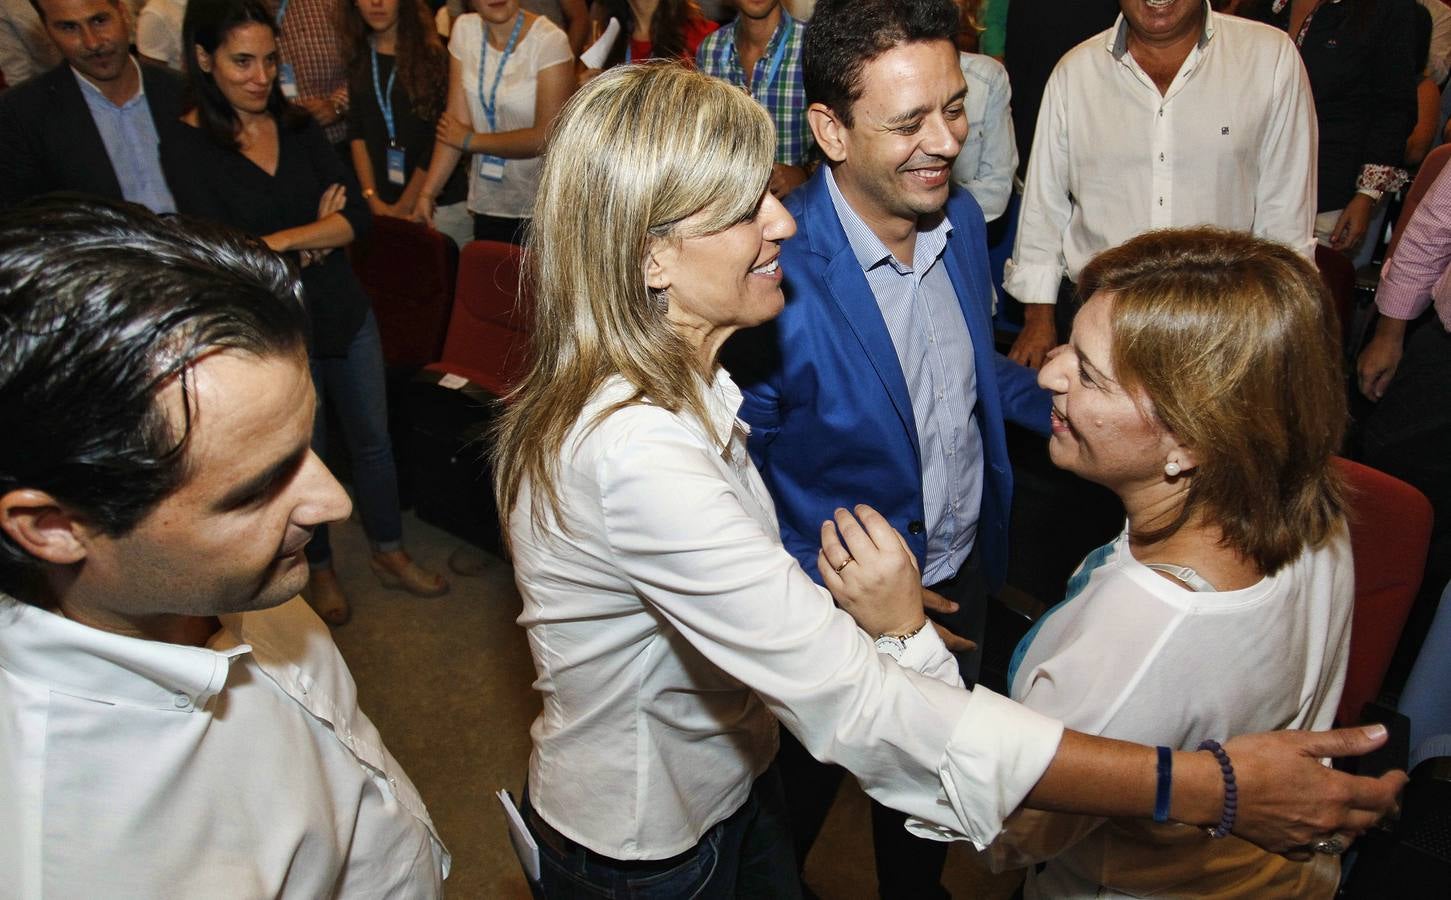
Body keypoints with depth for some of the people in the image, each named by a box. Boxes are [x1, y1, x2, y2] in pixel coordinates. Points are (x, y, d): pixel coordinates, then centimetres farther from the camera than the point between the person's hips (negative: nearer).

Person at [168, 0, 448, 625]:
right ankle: (318, 569, 37)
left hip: (346, 314, 4)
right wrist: (318, 233, -12)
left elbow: (357, 214, -6)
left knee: (373, 441, 15)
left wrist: (278, 241, -17)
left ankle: (389, 554, 36)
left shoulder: (297, 126, 1)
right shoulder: (187, 147, -12)